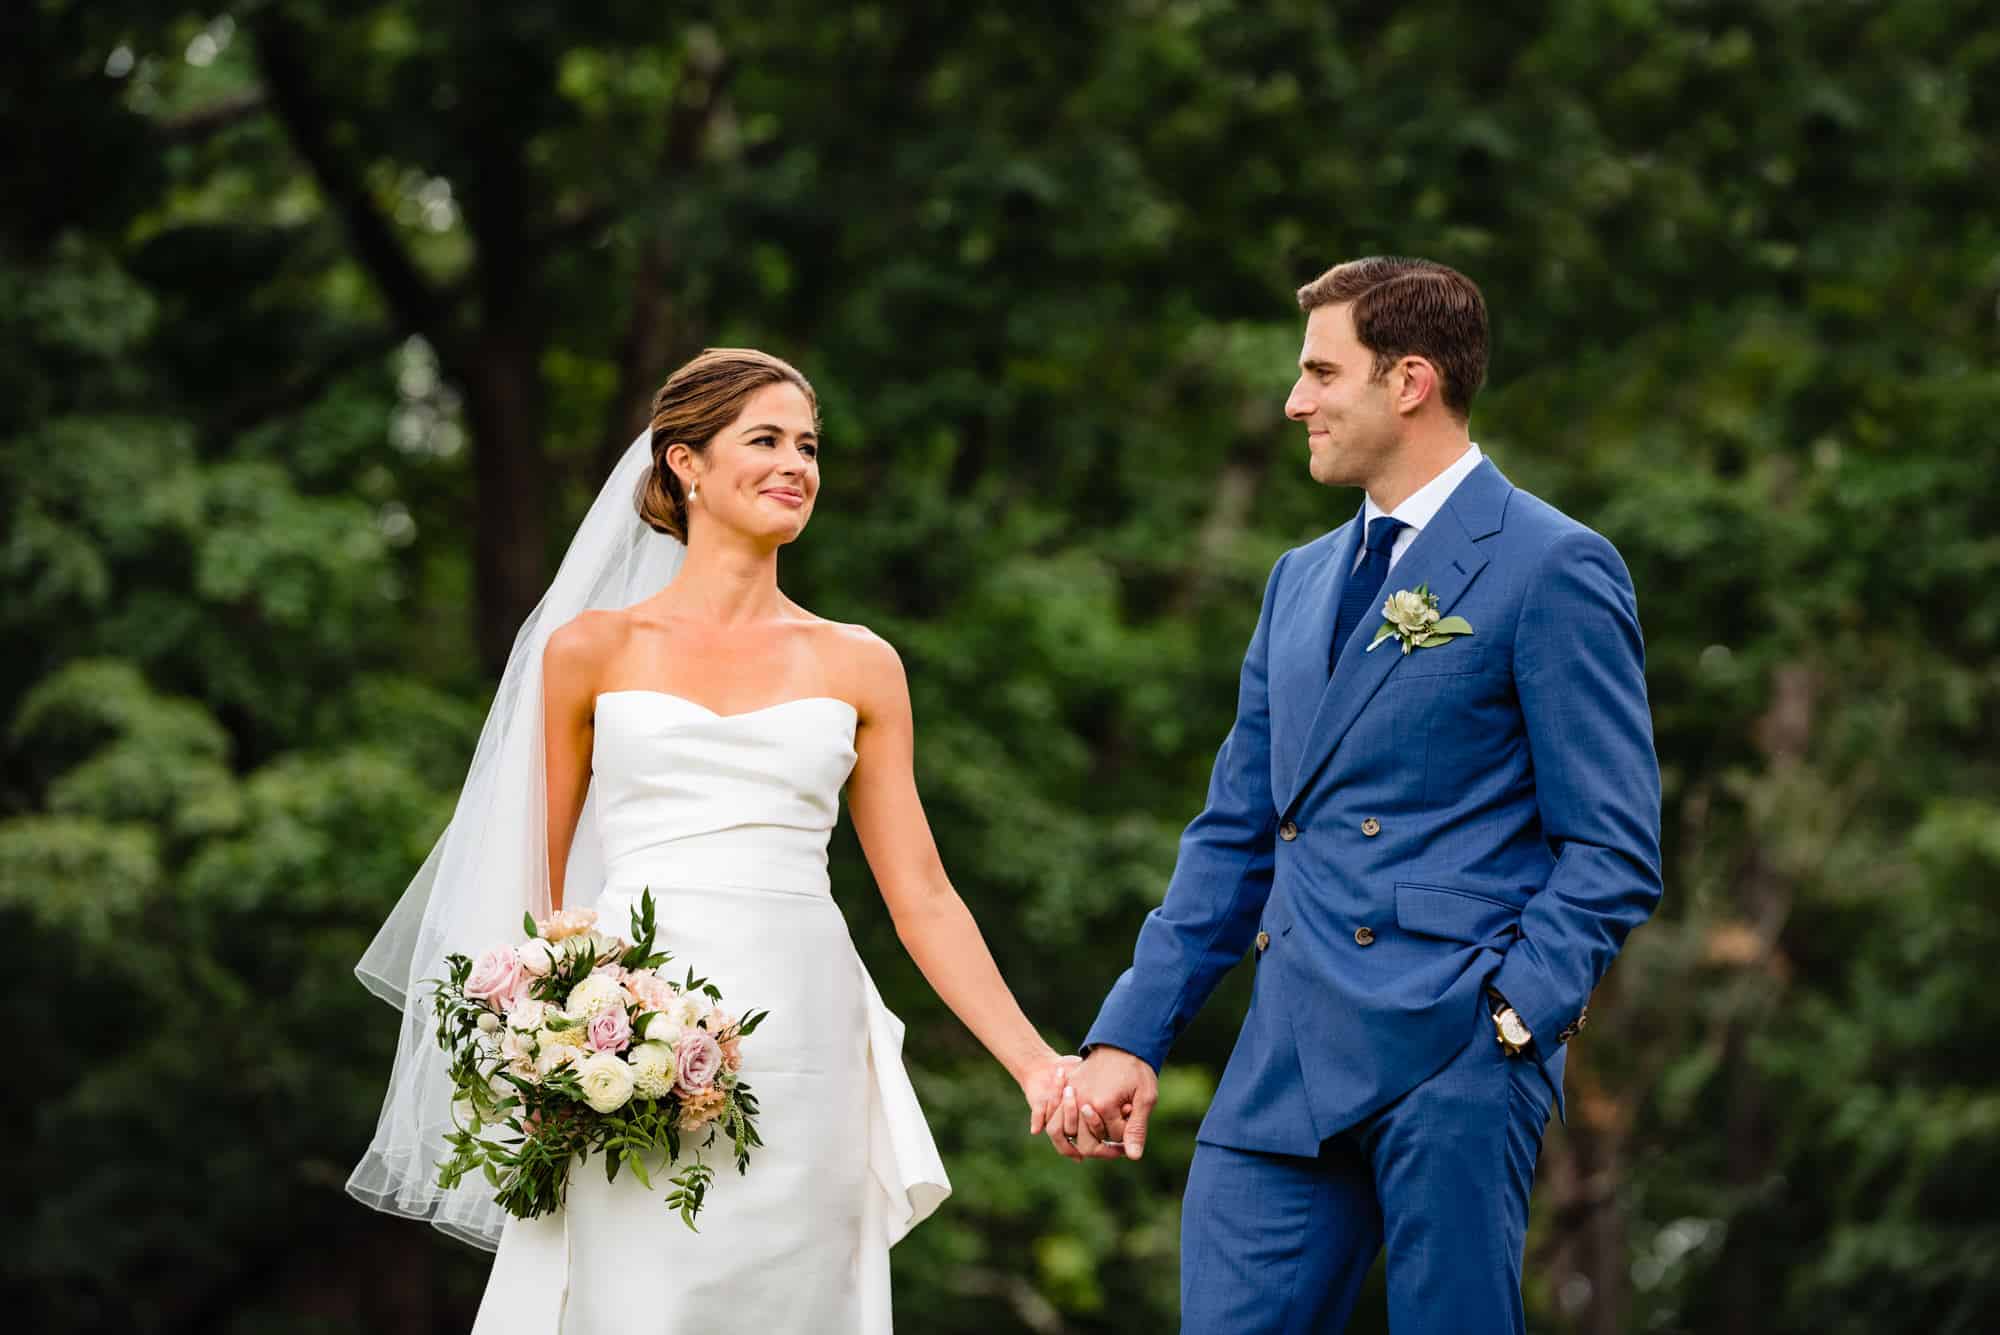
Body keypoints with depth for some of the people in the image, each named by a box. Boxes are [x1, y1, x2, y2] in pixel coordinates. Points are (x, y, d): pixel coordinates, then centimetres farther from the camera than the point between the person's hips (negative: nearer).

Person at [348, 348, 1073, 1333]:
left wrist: (1036, 1064, 2)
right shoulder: (591, 649, 8)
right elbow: (542, 880, 13)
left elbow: (921, 896, 10)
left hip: (799, 1055, 2)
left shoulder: (858, 667, 11)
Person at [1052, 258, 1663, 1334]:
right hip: (1283, 1067, 7)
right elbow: (1233, 836, 21)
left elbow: (1613, 851, -7)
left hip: (1452, 1054, -6)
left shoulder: (1552, 569, -3)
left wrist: (1507, 1018, -18)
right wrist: (1130, 1037, 12)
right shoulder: (1301, 580, 20)